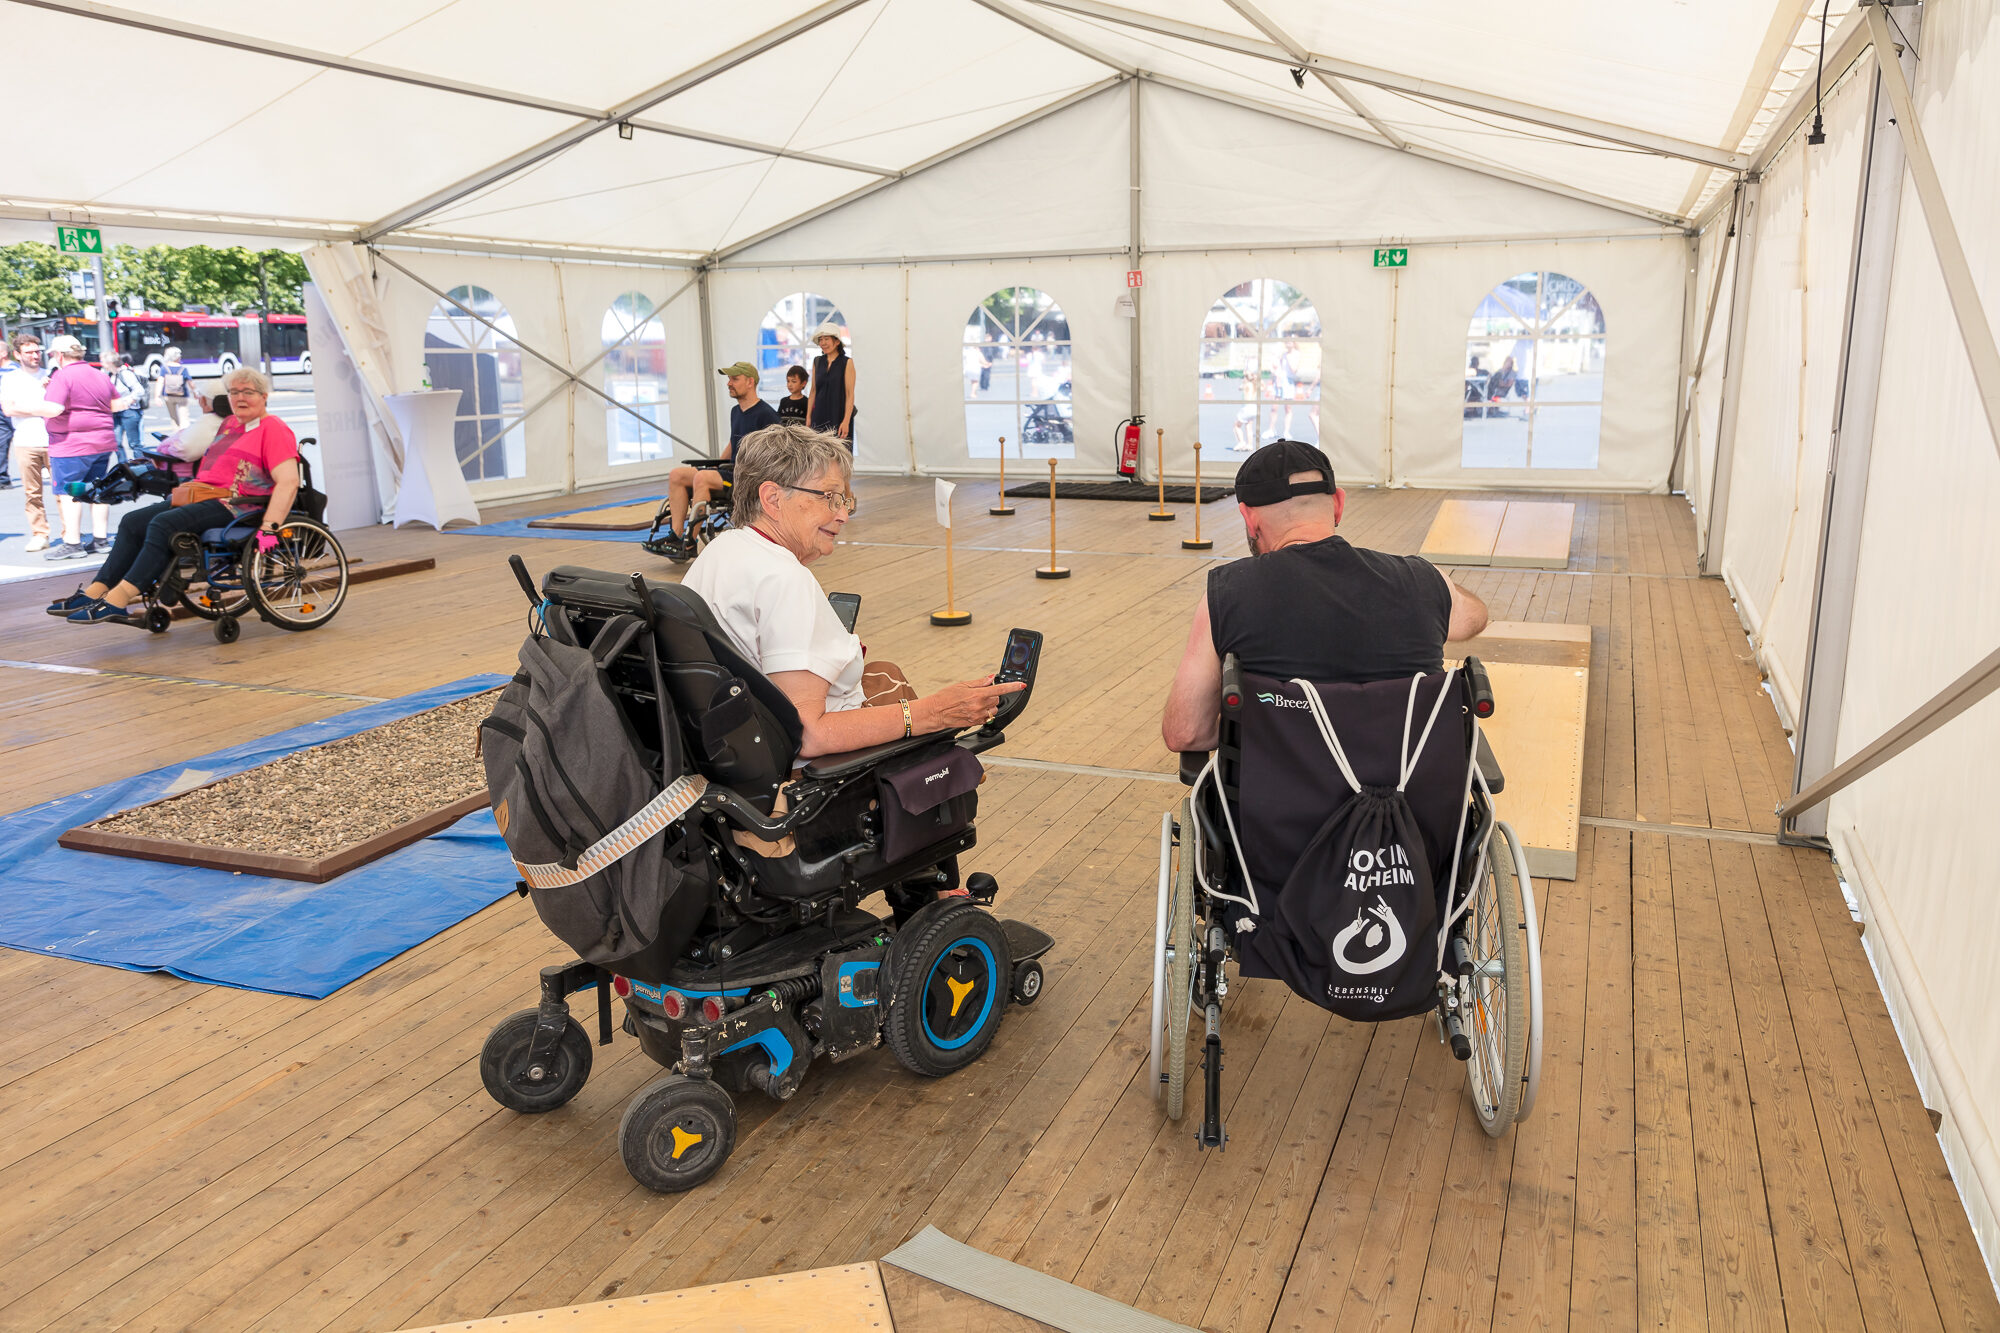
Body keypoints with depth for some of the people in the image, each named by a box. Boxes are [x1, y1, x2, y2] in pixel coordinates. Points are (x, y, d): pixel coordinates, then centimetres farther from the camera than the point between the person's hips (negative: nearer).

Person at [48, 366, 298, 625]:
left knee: (163, 524, -28)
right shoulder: (229, 424, 25)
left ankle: (118, 600, -31)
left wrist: (269, 528, -26)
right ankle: (96, 591, -13)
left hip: (233, 507, -10)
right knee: (132, 522, -5)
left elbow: (288, 482, -18)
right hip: (199, 496, 10)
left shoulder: (273, 428, -4)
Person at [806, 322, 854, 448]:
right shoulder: (817, 362, 10)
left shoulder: (847, 362, -3)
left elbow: (850, 395, -7)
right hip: (819, 417, 4)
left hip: (839, 416, -4)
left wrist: (846, 421, -15)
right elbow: (813, 391, 14)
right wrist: (808, 417, 9)